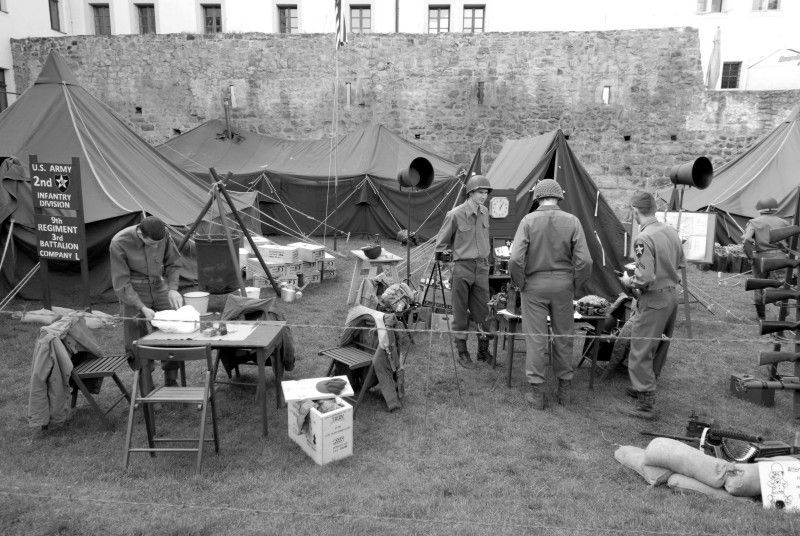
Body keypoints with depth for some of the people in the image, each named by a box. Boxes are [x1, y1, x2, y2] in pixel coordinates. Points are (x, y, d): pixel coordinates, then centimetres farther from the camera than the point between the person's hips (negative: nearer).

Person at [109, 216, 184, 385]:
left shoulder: (163, 234, -13)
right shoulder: (119, 244, -23)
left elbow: (173, 263, 2)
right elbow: (120, 283, -18)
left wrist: (172, 288, -13)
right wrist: (143, 308, -24)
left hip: (158, 287, 3)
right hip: (133, 293, -3)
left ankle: (171, 382, 12)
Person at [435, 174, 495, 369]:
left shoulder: (485, 212, 7)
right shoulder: (455, 215, -11)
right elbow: (442, 242, -2)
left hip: (482, 267, 5)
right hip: (462, 267, -5)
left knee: (482, 311, 8)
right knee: (461, 313, 3)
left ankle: (484, 351, 21)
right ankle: (462, 353, 15)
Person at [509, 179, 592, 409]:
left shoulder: (528, 221, -7)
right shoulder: (572, 221, -4)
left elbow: (515, 260, -15)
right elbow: (584, 261, -8)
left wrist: (521, 284, -1)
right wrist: (574, 285, 5)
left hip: (535, 284, -1)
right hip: (563, 284, 2)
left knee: (535, 338, 5)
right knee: (563, 337, 15)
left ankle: (537, 393, 11)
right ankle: (564, 389, 26)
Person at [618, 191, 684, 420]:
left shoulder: (644, 239, -22)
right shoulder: (671, 231, 6)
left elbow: (644, 278, -26)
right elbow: (680, 264, 17)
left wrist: (628, 281, -8)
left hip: (653, 301, -9)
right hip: (672, 296, 9)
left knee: (640, 353, -1)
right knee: (659, 347, 21)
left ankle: (646, 405, 3)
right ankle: (644, 388, 37)